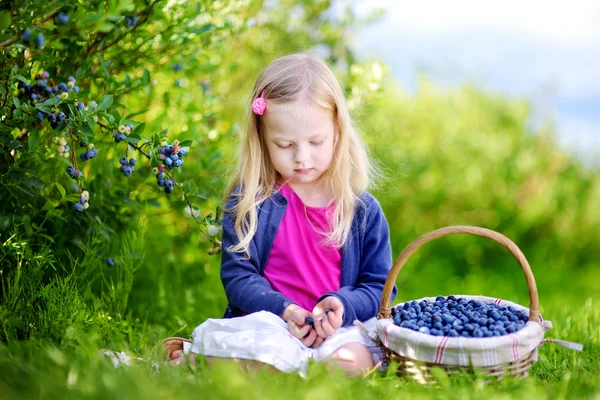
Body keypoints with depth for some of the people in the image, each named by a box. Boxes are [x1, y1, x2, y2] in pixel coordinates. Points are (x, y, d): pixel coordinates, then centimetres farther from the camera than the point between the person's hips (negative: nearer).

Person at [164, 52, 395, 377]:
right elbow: (237, 274, 0)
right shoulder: (247, 202, 3)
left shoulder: (363, 210, 5)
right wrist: (282, 309, -19)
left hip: (338, 331, 3)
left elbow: (378, 286, 6)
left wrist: (341, 304, -16)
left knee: (351, 361, -33)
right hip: (262, 323, -2)